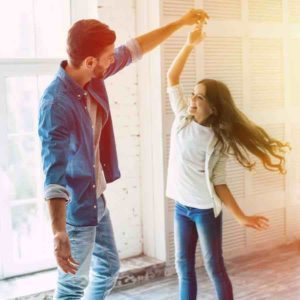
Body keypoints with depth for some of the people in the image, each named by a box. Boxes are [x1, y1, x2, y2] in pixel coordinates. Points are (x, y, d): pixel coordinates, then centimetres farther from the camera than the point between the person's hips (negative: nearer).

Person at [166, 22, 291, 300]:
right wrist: (190, 44, -8)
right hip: (181, 206, 5)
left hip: (205, 209, -5)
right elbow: (172, 77, 0)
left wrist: (241, 217, -16)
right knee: (183, 265, 12)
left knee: (214, 267, 3)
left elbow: (218, 183, -10)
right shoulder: (182, 117, 0)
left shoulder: (216, 141, -13)